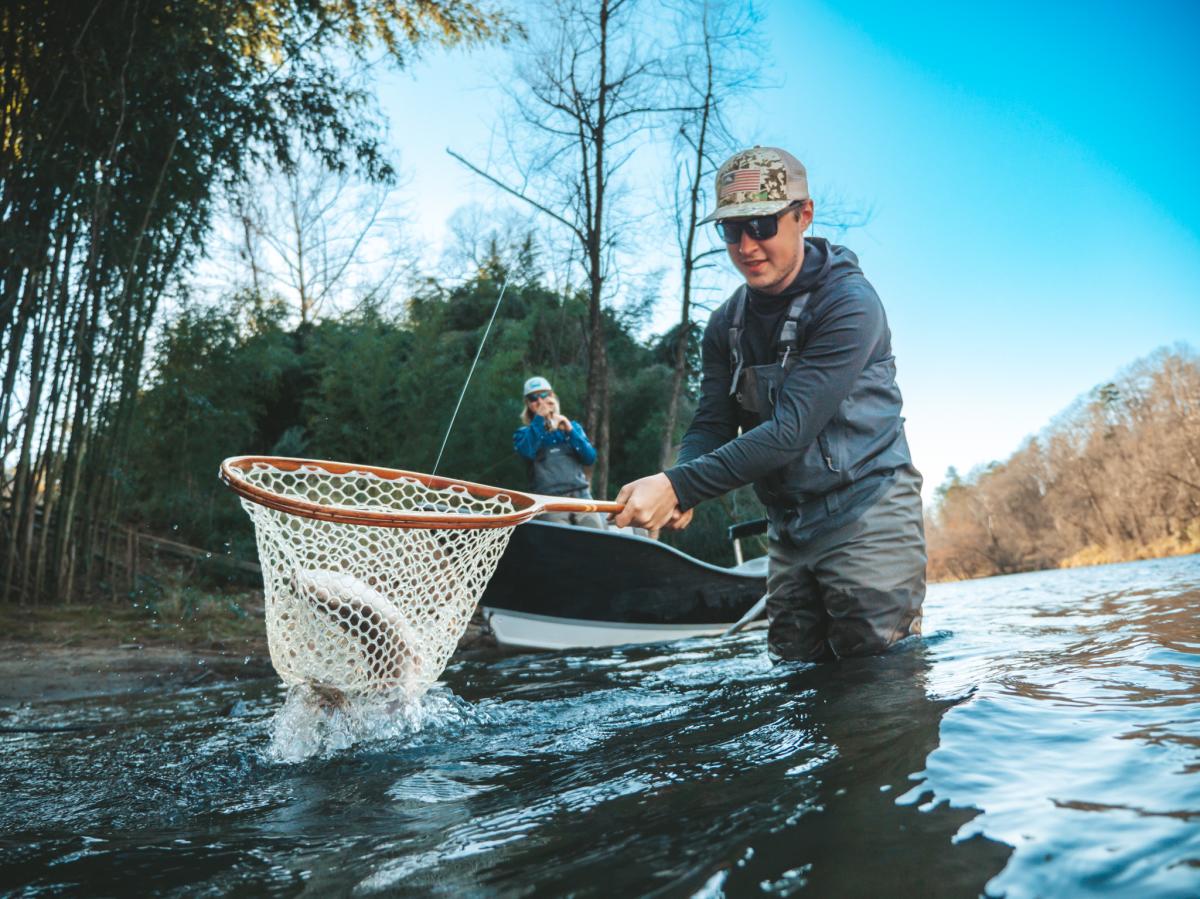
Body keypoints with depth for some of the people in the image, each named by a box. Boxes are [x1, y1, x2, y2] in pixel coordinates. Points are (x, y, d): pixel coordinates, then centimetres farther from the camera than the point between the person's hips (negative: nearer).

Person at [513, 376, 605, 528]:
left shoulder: (573, 427, 21)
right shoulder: (524, 433, 15)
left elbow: (590, 458, 8)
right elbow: (527, 453, -9)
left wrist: (570, 431, -1)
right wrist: (539, 419, -3)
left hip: (581, 496, 2)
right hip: (549, 501, -2)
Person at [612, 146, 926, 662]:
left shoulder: (849, 303, -17)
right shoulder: (727, 324, 5)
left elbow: (790, 430, -26)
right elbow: (711, 425, 0)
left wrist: (679, 485, -31)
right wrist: (677, 491, -22)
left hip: (866, 517, -6)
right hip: (789, 531, 6)